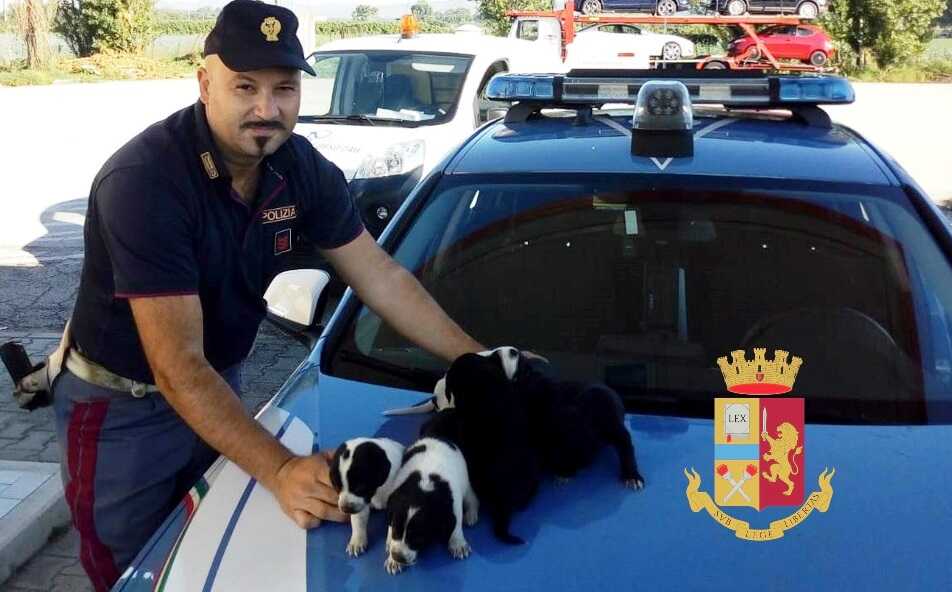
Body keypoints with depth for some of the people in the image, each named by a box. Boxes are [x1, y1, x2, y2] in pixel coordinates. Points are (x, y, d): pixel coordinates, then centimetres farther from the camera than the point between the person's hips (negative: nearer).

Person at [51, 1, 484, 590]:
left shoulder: (302, 167, -11)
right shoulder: (143, 181, -31)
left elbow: (381, 278, -4)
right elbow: (177, 368, -35)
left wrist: (479, 361, -11)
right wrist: (280, 468, -44)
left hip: (220, 387, 6)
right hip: (121, 408, -5)